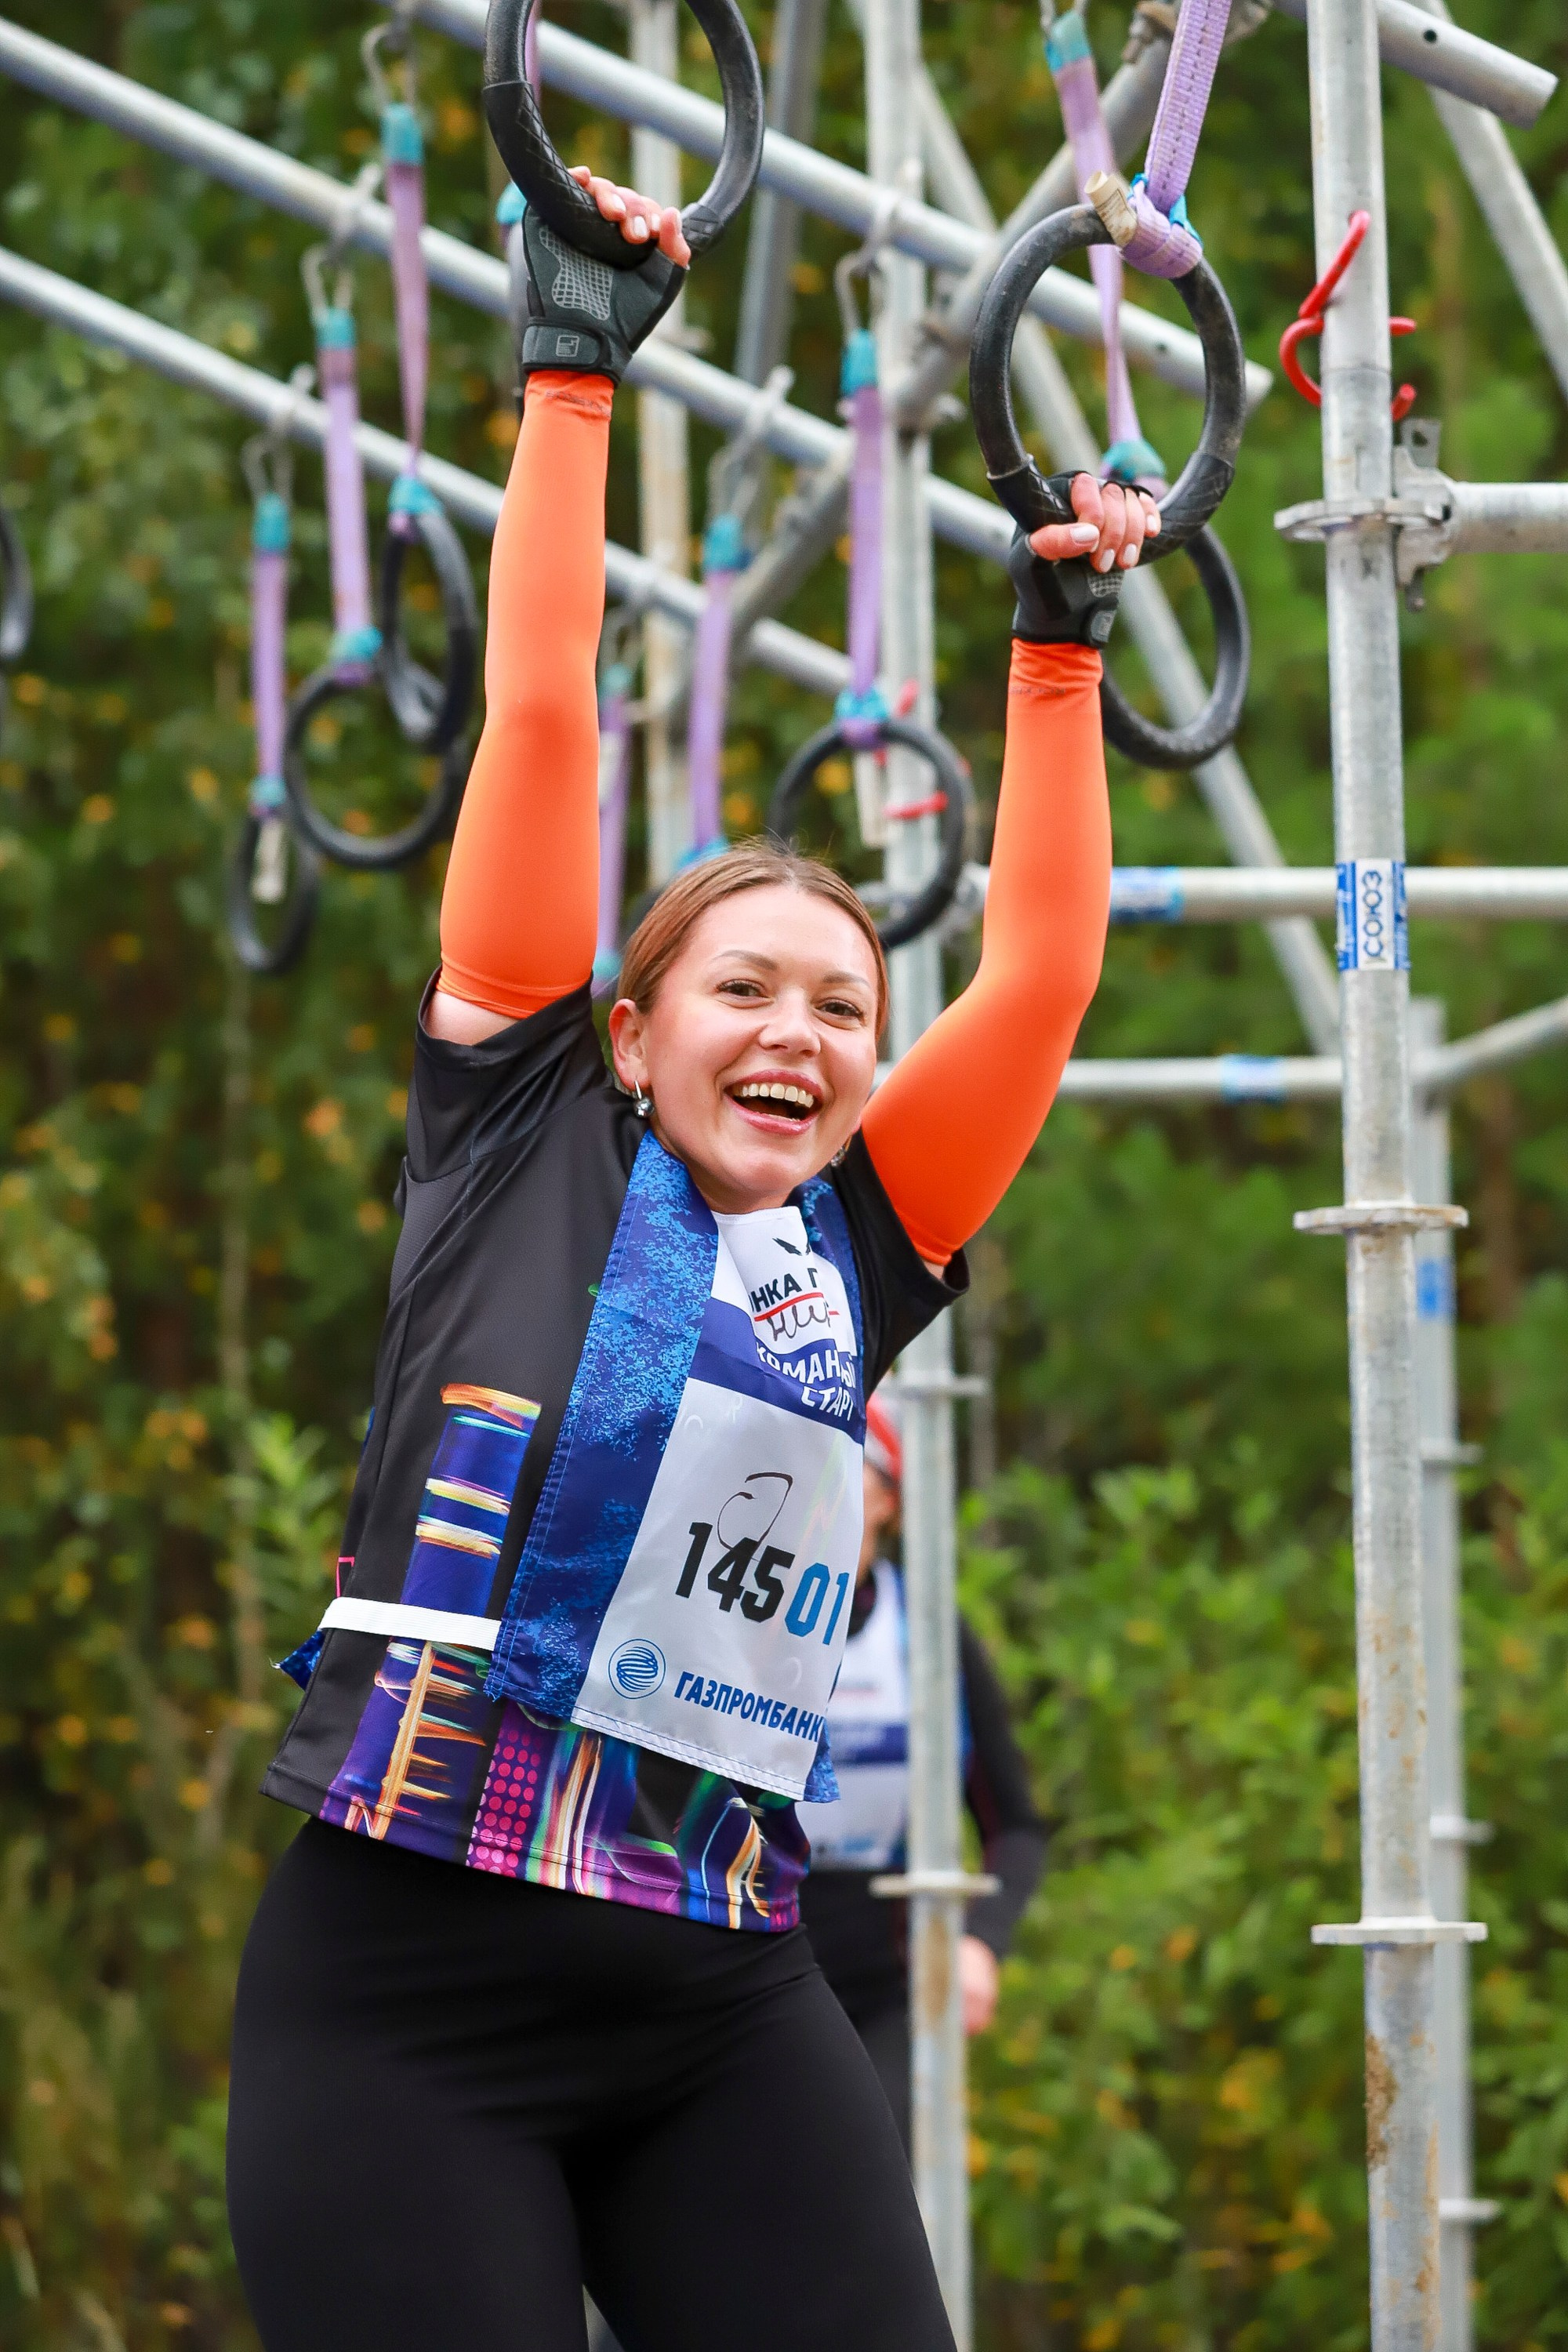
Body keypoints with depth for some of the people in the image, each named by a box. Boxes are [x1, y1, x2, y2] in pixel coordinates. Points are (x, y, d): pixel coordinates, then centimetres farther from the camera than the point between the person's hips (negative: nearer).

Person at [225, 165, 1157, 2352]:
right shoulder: (522, 1158, 7)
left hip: (722, 2006, 4)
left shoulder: (853, 1260, 16)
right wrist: (574, 371, 8)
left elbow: (1040, 972, 16)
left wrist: (1058, 645, 21)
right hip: (410, 1985, -4)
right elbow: (544, 717, 7)